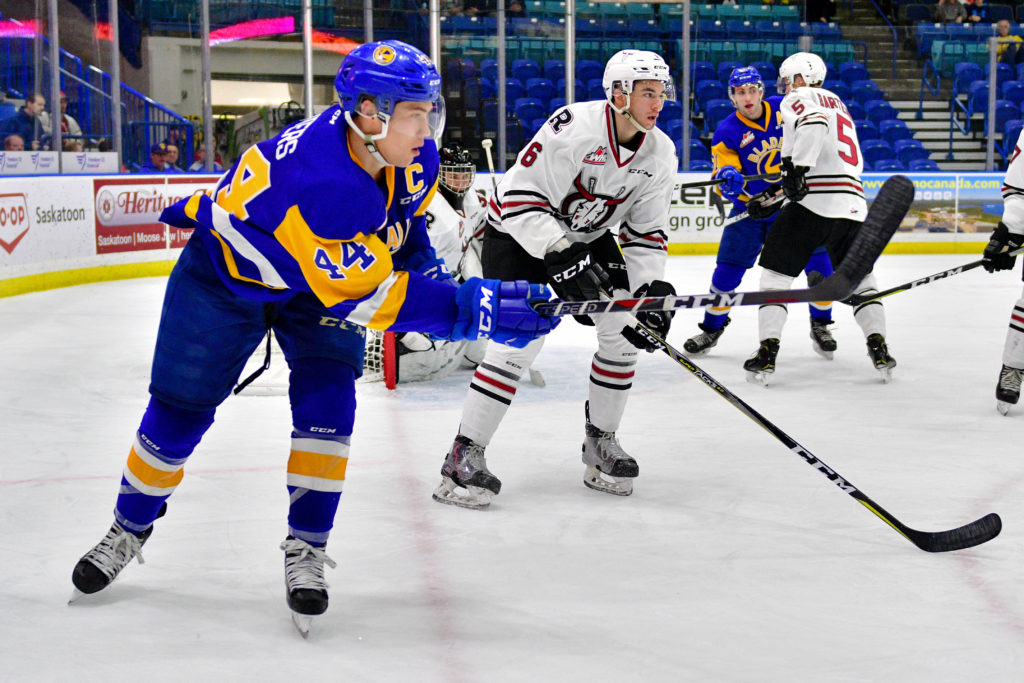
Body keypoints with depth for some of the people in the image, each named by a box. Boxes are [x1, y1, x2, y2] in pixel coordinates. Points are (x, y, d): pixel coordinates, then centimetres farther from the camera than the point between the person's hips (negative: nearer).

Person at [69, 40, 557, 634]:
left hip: (327, 275, 5)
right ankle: (130, 529, 28)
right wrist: (477, 309, -47)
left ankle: (307, 549, 2)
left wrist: (423, 262, -6)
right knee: (179, 412, 3)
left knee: (328, 403, -13)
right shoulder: (316, 179, -44)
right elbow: (367, 295, -43)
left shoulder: (414, 158, -21)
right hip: (227, 273, -5)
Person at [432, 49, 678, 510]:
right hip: (519, 232, -7)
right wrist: (561, 256, -38)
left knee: (625, 330, -4)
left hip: (589, 237, 7)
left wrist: (653, 288, -17)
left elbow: (646, 232, -2)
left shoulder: (660, 155, -9)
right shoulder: (572, 128, -31)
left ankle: (600, 444, 14)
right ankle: (463, 458, -14)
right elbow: (521, 199, -30)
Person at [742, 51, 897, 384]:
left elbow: (814, 123, -19)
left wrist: (796, 167, -22)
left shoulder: (797, 99, 5)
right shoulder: (838, 104, 31)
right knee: (859, 276, 17)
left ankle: (767, 352, -5)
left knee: (776, 272, 3)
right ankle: (879, 348, 3)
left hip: (812, 201, -7)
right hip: (852, 203, 7)